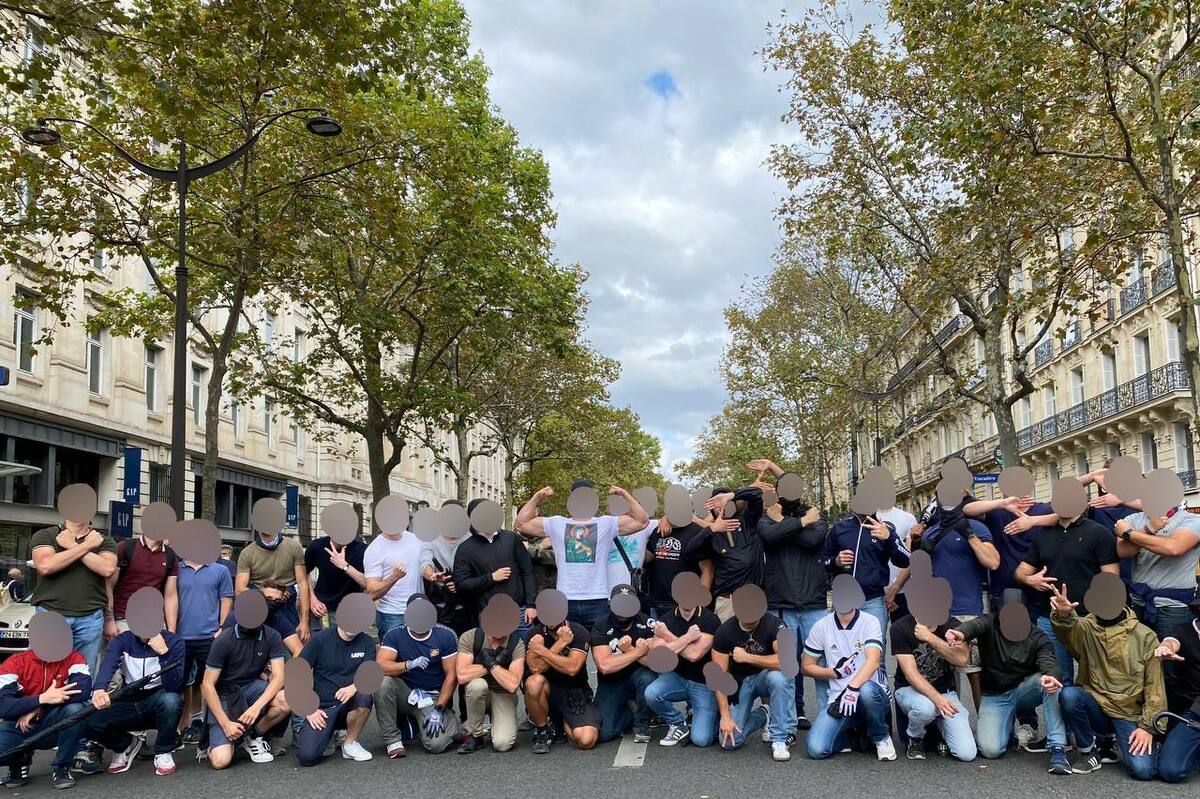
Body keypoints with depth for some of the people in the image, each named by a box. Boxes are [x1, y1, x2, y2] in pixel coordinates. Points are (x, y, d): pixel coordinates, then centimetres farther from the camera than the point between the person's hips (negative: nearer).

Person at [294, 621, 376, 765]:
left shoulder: (367, 643, 2)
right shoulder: (320, 639, -4)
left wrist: (354, 687, -32)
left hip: (347, 706, 2)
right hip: (320, 708, -1)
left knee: (365, 694, -32)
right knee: (307, 756, -24)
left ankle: (350, 742, -6)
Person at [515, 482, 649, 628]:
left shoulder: (606, 523, 7)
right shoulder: (556, 524, 10)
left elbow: (642, 521, 2)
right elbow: (522, 523, 8)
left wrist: (625, 494, -6)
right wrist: (537, 497, 1)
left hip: (597, 601, -1)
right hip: (565, 601, 1)